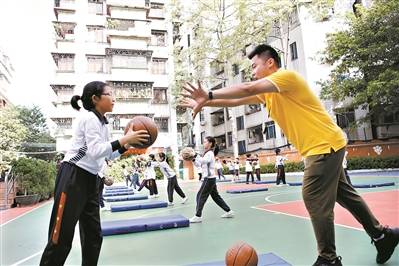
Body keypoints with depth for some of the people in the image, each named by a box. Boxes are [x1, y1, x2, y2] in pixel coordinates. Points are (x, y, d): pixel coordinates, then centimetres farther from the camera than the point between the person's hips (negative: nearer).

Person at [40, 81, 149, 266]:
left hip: (90, 180, 9)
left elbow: (109, 155, 18)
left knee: (94, 234, 13)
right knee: (61, 238, -4)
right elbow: (95, 151, -22)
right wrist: (125, 138, -21)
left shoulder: (103, 124, 15)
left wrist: (128, 145, 4)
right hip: (72, 178, -9)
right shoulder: (89, 118, -12)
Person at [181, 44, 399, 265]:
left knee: (315, 200, -7)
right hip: (323, 147, 10)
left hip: (325, 145, -10)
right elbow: (236, 101, 9)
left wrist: (209, 95, -24)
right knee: (345, 195, 18)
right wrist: (205, 103, 2)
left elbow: (247, 89, -27)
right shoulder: (266, 92, 13)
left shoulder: (286, 75, -14)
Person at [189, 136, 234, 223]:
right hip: (210, 178, 10)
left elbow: (203, 161, -33)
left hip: (209, 178, -10)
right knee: (216, 196, 14)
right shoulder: (207, 153, 16)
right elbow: (200, 163, 20)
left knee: (200, 196, -6)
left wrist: (196, 156, -31)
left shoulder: (210, 153, -13)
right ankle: (229, 211, 20)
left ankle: (198, 216, 0)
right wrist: (194, 159, 8)